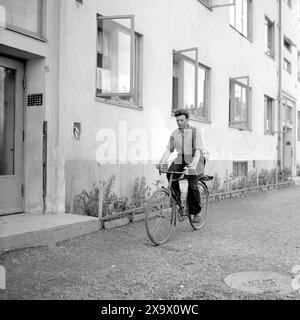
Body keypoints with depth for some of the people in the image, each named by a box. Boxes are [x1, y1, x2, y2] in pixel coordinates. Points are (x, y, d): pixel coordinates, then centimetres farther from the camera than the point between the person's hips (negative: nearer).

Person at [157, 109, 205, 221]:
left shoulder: (195, 132, -10)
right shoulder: (174, 133, 3)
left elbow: (198, 150, -20)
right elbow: (169, 149, -2)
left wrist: (194, 164, -36)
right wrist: (162, 162, -18)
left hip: (194, 160, -4)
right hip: (180, 159, 4)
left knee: (192, 186, -16)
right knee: (170, 174, -24)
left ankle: (196, 212, 5)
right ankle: (176, 201, -10)